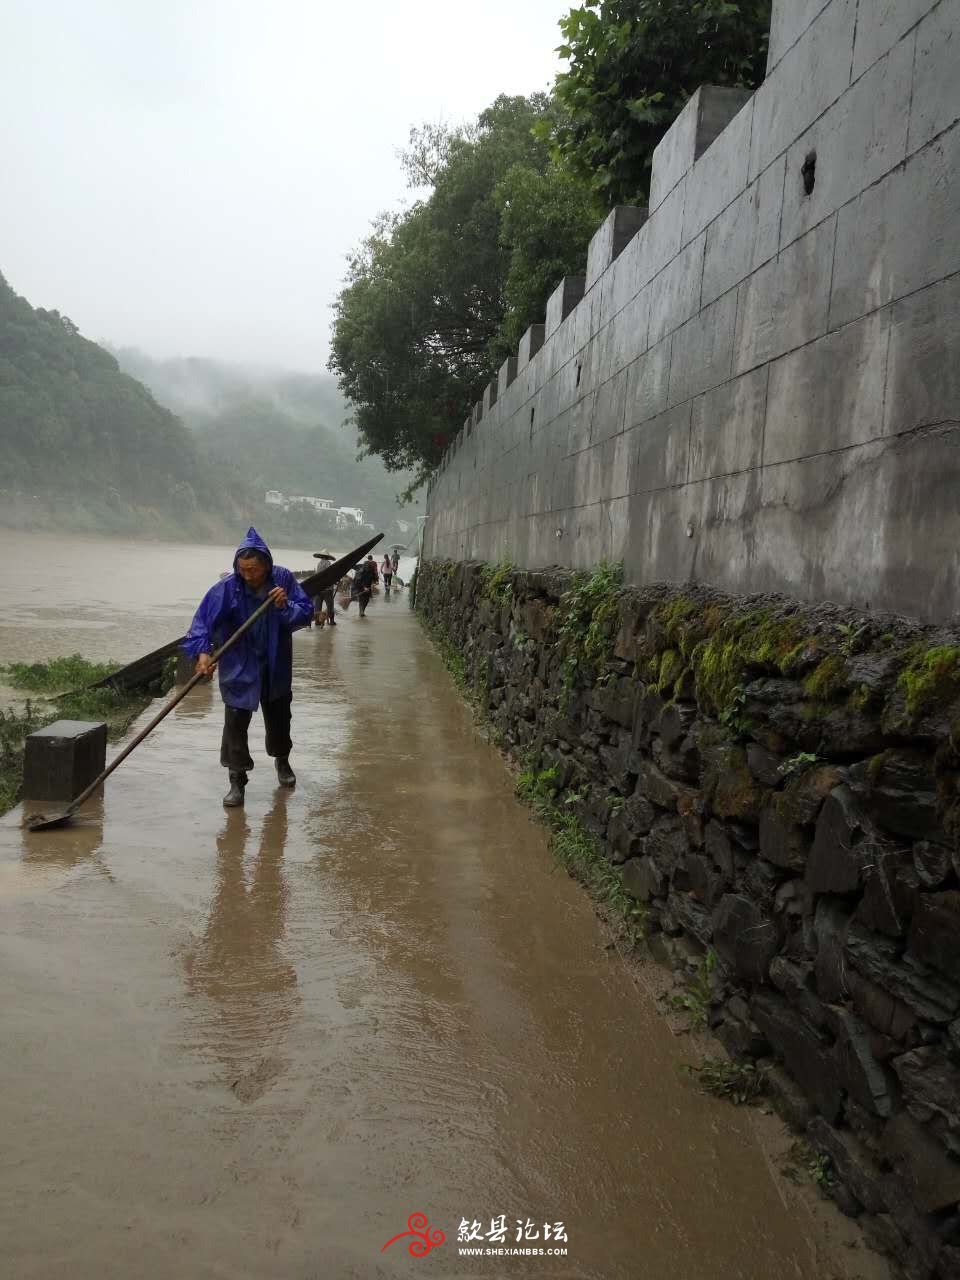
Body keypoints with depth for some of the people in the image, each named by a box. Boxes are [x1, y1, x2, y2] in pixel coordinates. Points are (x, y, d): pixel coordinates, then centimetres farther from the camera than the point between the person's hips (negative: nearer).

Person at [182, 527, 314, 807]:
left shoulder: (283, 579, -14)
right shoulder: (228, 587, -19)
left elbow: (306, 612, -10)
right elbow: (204, 619, -21)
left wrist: (286, 606, -30)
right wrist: (203, 651, -36)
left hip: (275, 664, 2)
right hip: (239, 666, -2)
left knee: (279, 716, 19)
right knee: (235, 721, -7)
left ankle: (282, 760, 46)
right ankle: (237, 780, 6)